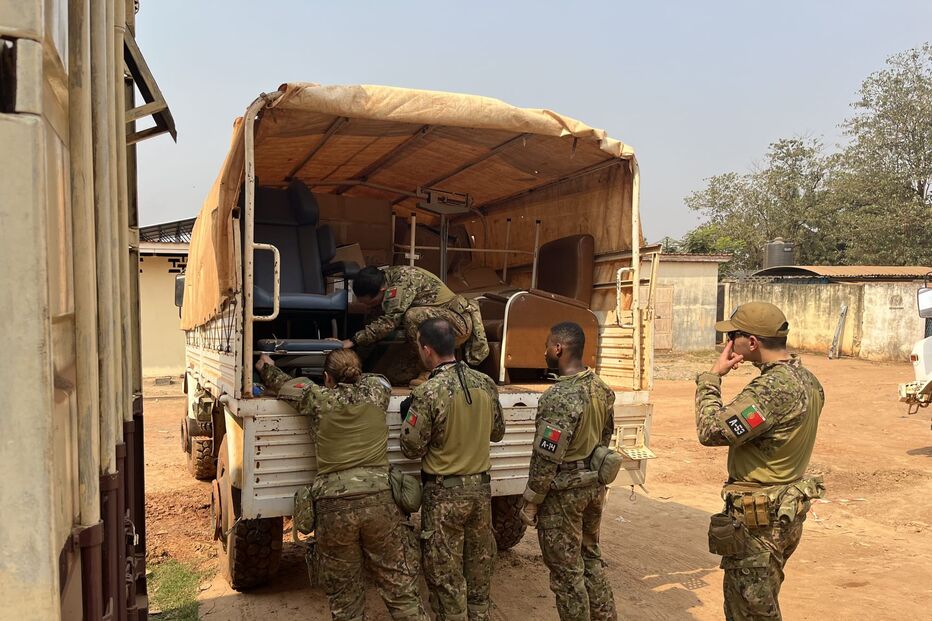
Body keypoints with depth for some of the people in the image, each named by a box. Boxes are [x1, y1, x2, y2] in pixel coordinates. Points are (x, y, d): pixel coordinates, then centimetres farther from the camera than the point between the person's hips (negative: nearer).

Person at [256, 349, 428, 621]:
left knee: (345, 597, 12)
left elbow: (285, 382, 20)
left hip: (333, 506, -1)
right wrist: (353, 372, 41)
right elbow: (379, 378, 30)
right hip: (378, 499, 1)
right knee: (400, 588, 8)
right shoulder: (374, 393, 6)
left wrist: (265, 365, 40)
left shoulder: (319, 399, 3)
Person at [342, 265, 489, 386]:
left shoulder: (403, 278, -25)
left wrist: (354, 340, -29)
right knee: (398, 370, -3)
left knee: (413, 316, -35)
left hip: (459, 321, -8)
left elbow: (390, 321, -33)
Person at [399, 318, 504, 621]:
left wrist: (408, 417, 3)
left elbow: (412, 449, -13)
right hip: (481, 486, 6)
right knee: (479, 564, 20)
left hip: (445, 493, -6)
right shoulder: (485, 383, -2)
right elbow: (497, 432, 10)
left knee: (446, 574, 10)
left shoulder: (428, 393, -21)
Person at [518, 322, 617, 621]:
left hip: (563, 492, -8)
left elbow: (546, 459, -22)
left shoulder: (559, 396, -25)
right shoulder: (601, 388, 2)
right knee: (590, 558, 23)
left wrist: (530, 503, -12)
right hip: (594, 486, 8)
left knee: (566, 572, 7)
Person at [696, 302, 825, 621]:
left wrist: (711, 377, -17)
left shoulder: (774, 387, -27)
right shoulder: (807, 379, 5)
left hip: (757, 520, -10)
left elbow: (712, 430, -27)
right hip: (787, 514, 10)